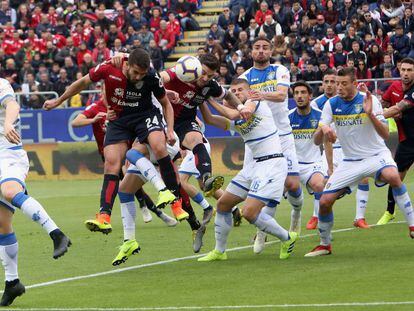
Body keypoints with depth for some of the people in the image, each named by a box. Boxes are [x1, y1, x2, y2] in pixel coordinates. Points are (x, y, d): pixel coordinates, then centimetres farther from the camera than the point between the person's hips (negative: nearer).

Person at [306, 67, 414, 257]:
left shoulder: (368, 100, -13)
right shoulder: (332, 104, -3)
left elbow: (385, 134, -18)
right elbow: (317, 141, -3)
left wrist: (370, 114, -33)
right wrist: (323, 129, -26)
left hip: (376, 155, -4)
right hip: (350, 161, 4)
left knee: (392, 176, -37)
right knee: (325, 201, -7)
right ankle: (325, 245, 17)